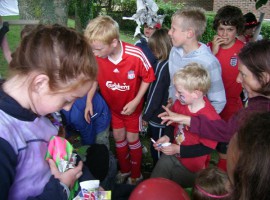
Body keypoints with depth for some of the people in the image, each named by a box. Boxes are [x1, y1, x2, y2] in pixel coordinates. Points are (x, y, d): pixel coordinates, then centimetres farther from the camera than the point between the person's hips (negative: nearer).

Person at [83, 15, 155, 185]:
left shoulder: (136, 55, -33)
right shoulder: (97, 56, -24)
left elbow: (147, 78, -16)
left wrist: (135, 102, -18)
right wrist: (89, 102, -10)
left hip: (132, 105, -3)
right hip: (113, 105, 3)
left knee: (132, 139, 9)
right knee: (118, 137, 17)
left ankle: (136, 174, 34)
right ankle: (125, 170, 42)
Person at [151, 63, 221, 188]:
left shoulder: (209, 117, -30)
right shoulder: (180, 103, -12)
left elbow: (207, 148, -23)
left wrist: (178, 149, -24)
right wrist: (167, 137, -11)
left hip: (191, 168, -5)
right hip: (172, 155, 5)